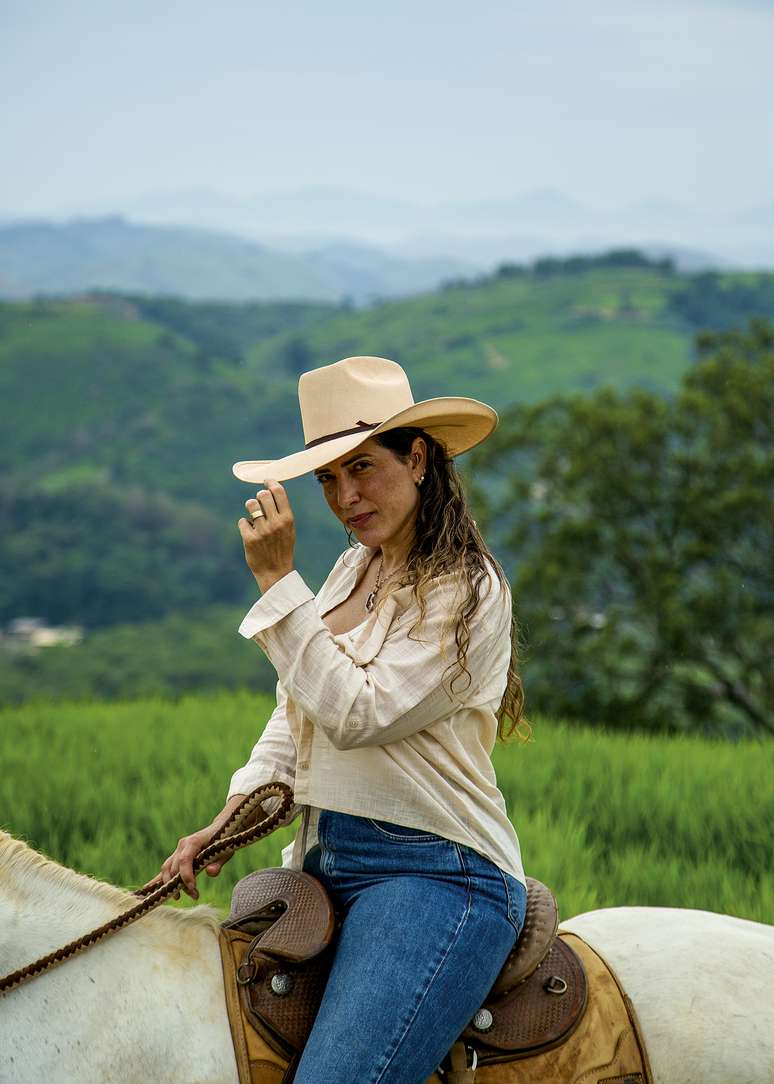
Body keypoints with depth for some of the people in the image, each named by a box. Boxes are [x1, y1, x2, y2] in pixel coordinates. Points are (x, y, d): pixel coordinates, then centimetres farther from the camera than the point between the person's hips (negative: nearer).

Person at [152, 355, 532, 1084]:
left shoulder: (466, 590, -10)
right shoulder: (354, 568, 15)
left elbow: (356, 714, -19)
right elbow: (295, 714, 20)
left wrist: (276, 579, -18)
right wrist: (228, 818, 6)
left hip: (431, 873, -9)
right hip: (324, 862, 9)